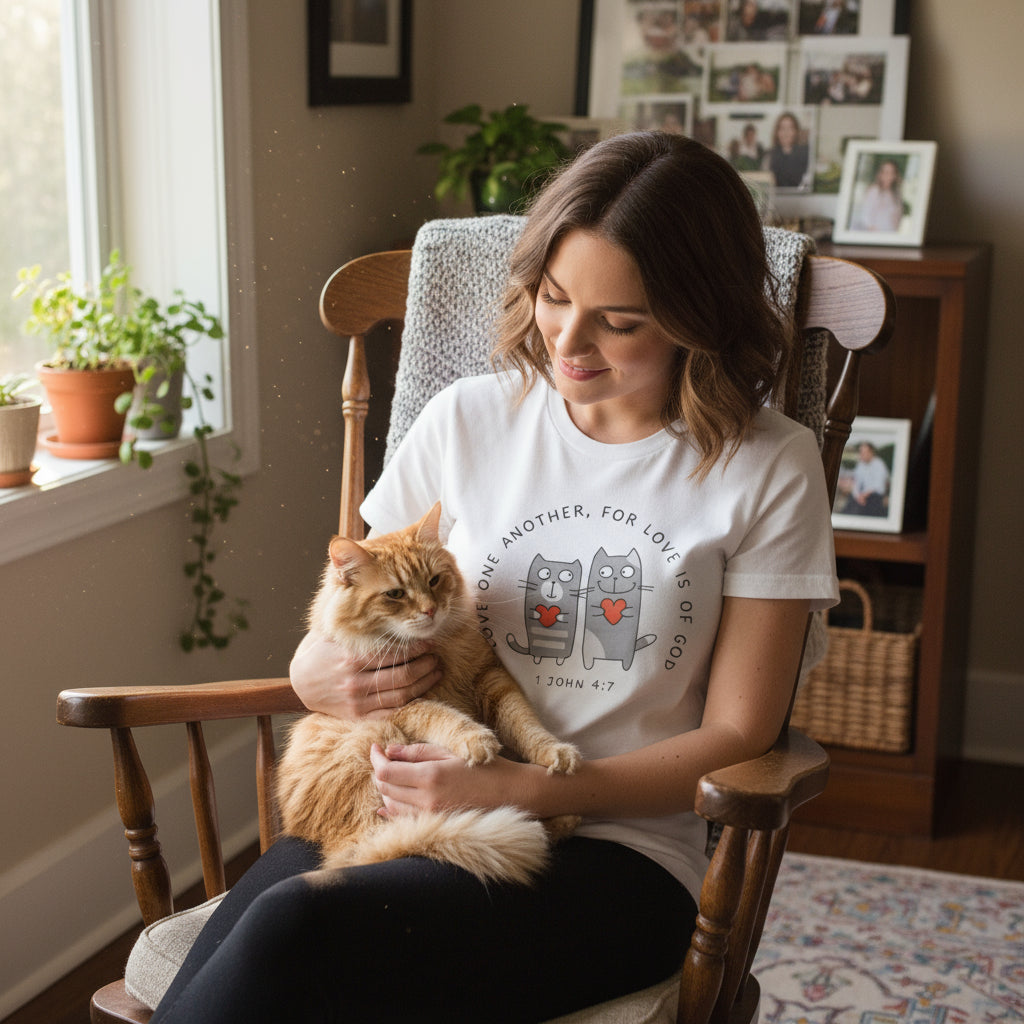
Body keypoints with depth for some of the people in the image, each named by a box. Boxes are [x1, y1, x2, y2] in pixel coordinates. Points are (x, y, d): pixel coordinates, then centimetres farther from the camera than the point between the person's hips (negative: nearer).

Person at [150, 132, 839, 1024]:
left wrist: (521, 788, -13)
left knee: (296, 929, -32)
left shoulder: (767, 470, 0)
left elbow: (736, 736, -1)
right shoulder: (467, 420, 9)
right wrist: (315, 671, -6)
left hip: (616, 849, -2)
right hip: (406, 809, 3)